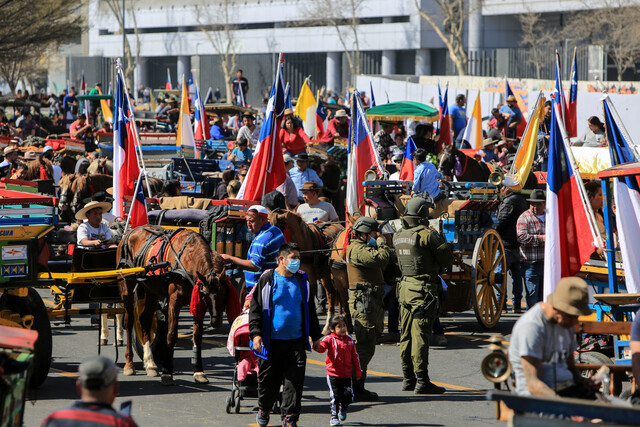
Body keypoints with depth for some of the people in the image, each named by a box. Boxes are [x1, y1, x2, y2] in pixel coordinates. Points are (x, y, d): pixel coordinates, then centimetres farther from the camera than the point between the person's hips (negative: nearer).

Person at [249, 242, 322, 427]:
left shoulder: (302, 280, 9)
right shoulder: (267, 280, -2)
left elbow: (310, 310, 18)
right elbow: (255, 308, -1)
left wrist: (315, 335, 19)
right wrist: (255, 333, -11)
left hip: (296, 340, 2)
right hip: (272, 340, -2)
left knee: (294, 380, -5)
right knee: (268, 379, 7)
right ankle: (263, 409, 31)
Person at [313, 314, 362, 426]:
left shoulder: (350, 340, 9)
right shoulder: (330, 339, -4)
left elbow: (355, 357, 15)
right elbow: (322, 347, -22)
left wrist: (358, 372, 13)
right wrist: (318, 347, -46)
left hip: (346, 374, 3)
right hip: (333, 374, -3)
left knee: (348, 395, -2)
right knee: (335, 396, -2)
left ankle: (343, 408, 29)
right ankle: (334, 416, 13)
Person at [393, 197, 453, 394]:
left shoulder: (398, 236, 10)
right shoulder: (426, 234, -13)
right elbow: (447, 259, -10)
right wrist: (442, 241, 9)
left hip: (405, 287, 7)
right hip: (423, 289, -7)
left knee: (407, 335, 13)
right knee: (420, 335, -7)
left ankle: (408, 379, 19)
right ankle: (422, 381, -7)